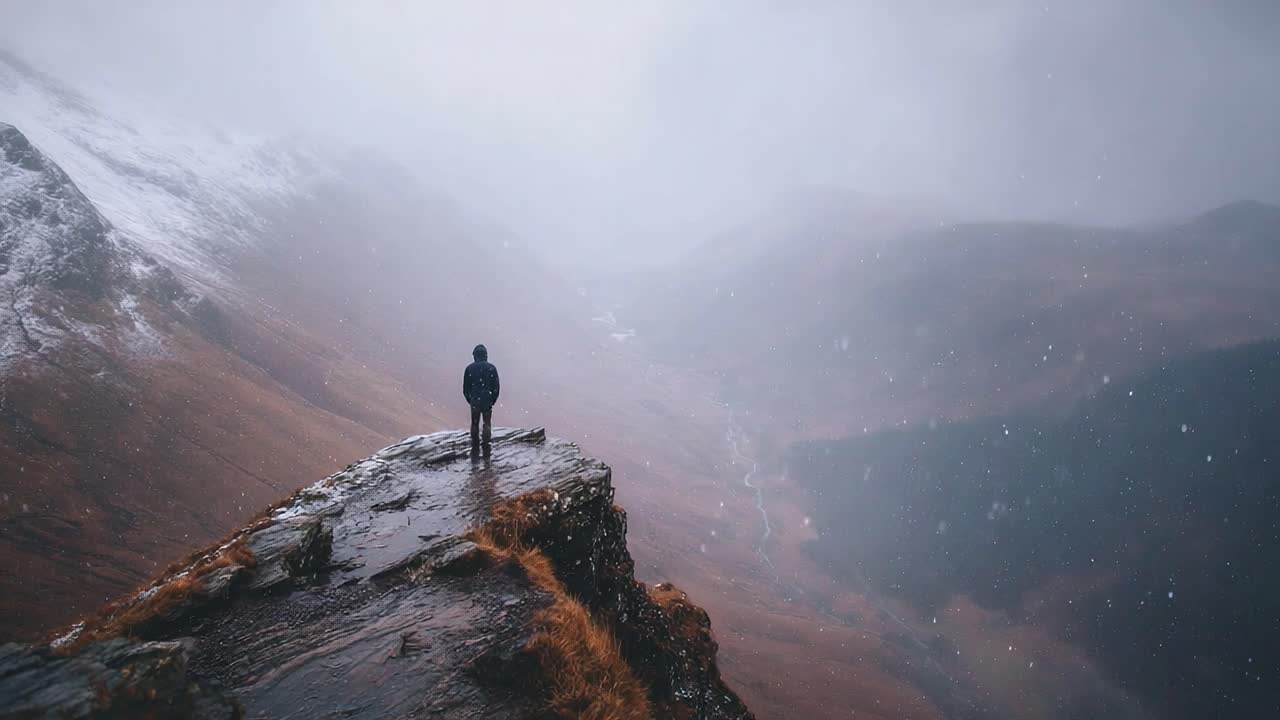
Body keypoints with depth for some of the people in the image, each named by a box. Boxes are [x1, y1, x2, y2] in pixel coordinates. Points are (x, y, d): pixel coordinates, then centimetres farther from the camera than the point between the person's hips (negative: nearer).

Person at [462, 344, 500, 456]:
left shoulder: (470, 368, -2)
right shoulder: (491, 368, -3)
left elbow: (465, 388, 0)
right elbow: (496, 387, -3)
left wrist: (470, 400, 13)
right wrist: (492, 401, 9)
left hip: (474, 401, 0)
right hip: (488, 401, 0)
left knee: (475, 424, 13)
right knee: (487, 425, 8)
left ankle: (475, 449, 13)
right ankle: (486, 450, 2)